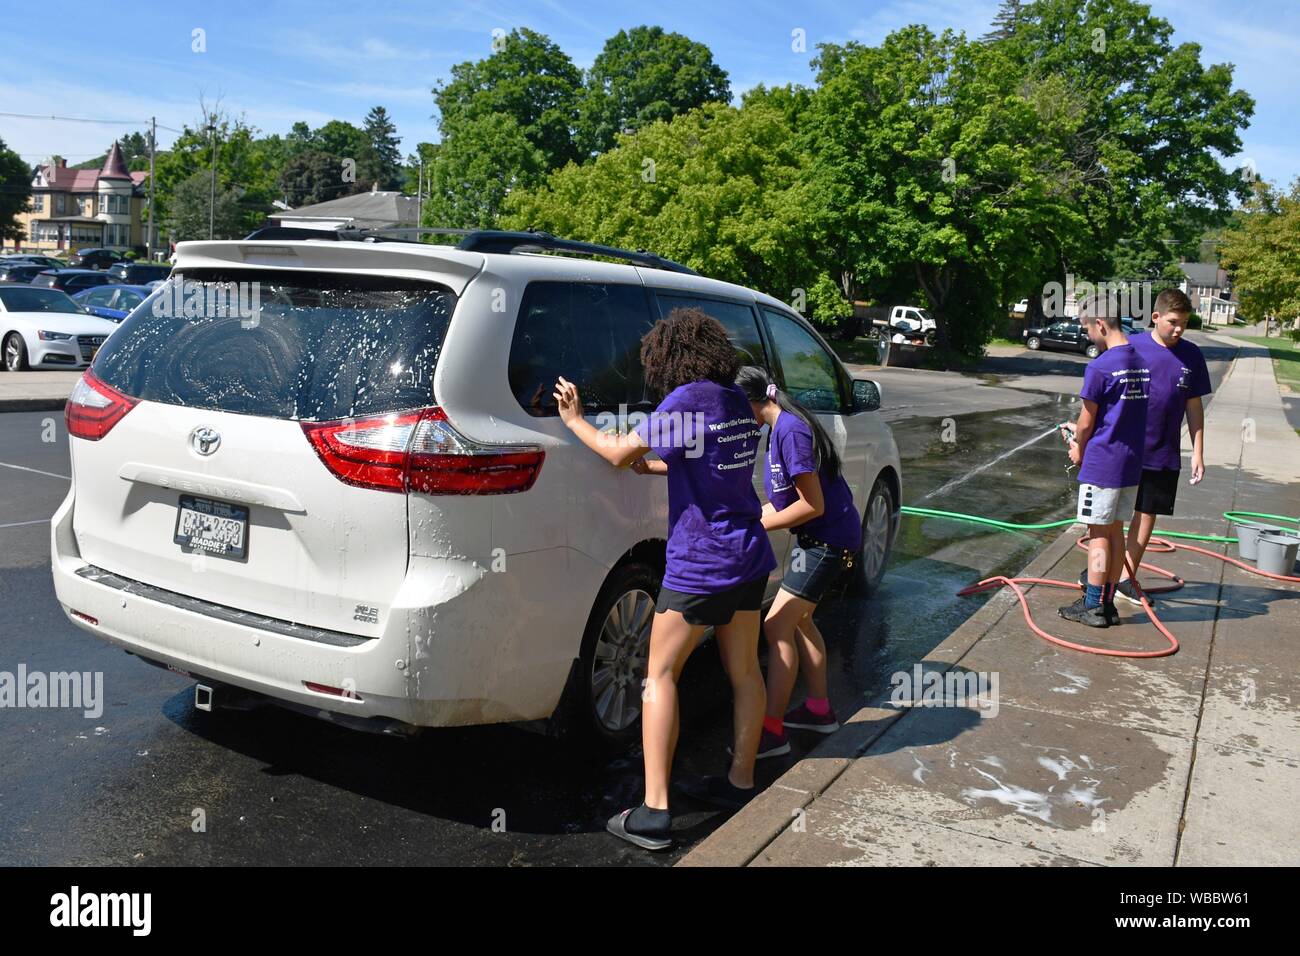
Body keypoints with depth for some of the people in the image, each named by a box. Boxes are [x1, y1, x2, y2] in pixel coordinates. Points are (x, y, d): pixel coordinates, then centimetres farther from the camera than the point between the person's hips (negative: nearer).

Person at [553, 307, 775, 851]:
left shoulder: (688, 399, -15)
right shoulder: (738, 402, 9)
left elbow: (619, 452, -14)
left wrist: (574, 419, 0)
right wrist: (653, 465, 20)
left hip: (699, 562, -8)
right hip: (749, 556, 8)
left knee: (660, 675, -1)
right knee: (743, 670, 16)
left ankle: (653, 811, -2)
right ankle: (740, 782, 30)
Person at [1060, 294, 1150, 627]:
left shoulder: (1099, 367, -17)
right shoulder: (1141, 362, 6)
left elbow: (1086, 422, -10)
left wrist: (1078, 450, 8)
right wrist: (1083, 435, 18)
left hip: (1102, 463, -7)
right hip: (1132, 462, 7)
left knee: (1099, 534, 1)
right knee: (1115, 531, 13)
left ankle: (1093, 606, 9)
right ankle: (1108, 603, 21)